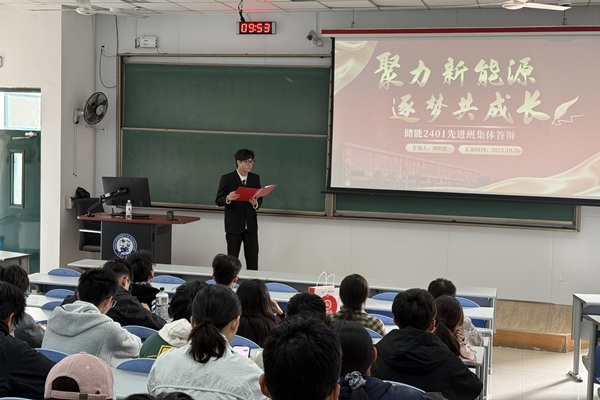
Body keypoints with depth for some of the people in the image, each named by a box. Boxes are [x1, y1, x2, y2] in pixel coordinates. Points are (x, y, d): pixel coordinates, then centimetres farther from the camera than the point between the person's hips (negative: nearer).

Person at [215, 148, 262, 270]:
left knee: (252, 260, 4)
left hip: (251, 225, 3)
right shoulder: (227, 178, -5)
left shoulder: (255, 178, 6)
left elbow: (260, 198, 10)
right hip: (233, 225, -3)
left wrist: (256, 203, -14)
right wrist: (228, 198, -28)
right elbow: (218, 201, -6)